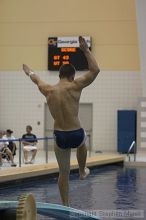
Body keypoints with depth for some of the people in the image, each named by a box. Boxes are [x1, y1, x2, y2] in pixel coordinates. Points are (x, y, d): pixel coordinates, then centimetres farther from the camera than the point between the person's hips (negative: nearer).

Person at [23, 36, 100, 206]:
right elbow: (95, 70, -7)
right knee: (82, 143, 37)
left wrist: (28, 71, 44)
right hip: (76, 135, -2)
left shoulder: (48, 90, 0)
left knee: (64, 172, 12)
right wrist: (86, 50, -1)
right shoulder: (75, 86, -12)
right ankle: (82, 172, 52)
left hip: (60, 137, 2)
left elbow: (36, 79, 23)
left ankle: (65, 205, 14)